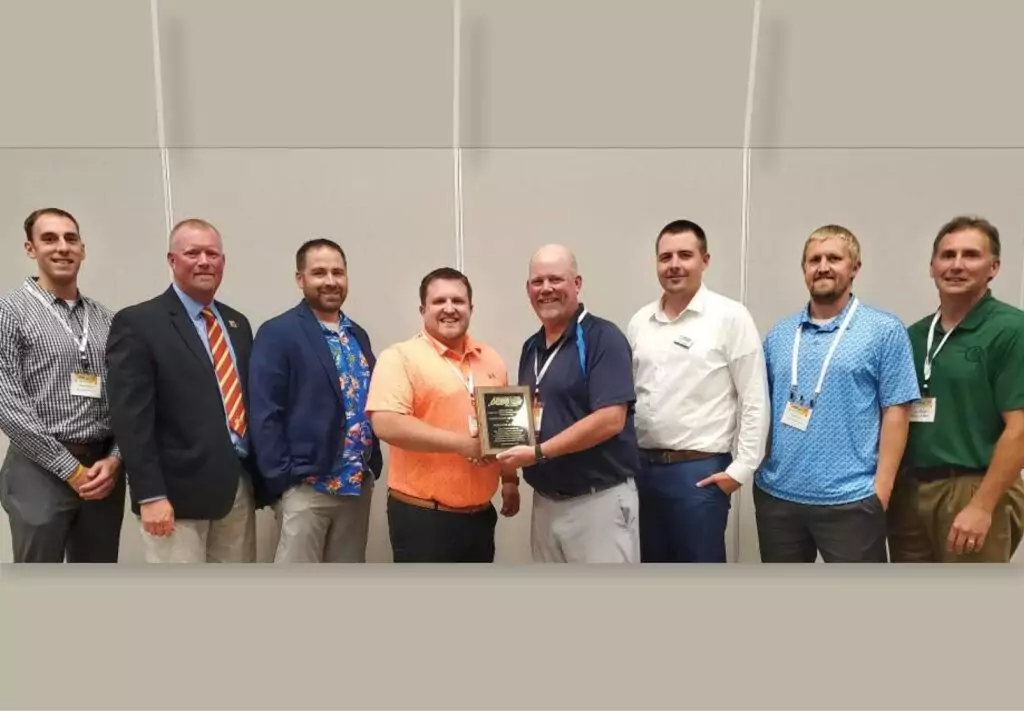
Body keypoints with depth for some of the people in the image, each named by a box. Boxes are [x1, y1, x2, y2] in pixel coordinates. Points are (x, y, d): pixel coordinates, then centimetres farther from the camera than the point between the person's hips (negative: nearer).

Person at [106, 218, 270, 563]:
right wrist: (150, 495, -16)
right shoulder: (137, 323, -6)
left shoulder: (238, 323, 14)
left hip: (240, 484, 6)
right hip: (178, 489, -6)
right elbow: (131, 418, -12)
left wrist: (260, 474, 10)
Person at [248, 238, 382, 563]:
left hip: (358, 484, 6)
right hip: (306, 486, -6)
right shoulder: (277, 333, -8)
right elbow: (264, 415, -12)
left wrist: (372, 466, 10)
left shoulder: (357, 335, 12)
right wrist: (282, 479, -14)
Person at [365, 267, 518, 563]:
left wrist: (510, 480, 15)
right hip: (422, 514, -6)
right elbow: (386, 424, -22)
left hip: (480, 513, 6)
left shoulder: (491, 359, 10)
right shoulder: (401, 357, -10)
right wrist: (461, 443, -22)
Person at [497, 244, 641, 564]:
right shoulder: (531, 347, 11)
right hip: (545, 501, 7)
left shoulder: (602, 337, -12)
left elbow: (610, 420, -21)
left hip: (599, 500, -7)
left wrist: (538, 453, -20)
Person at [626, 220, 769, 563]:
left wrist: (741, 468, -9)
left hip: (699, 470, -5)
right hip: (643, 467, 5)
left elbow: (755, 401, -7)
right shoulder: (640, 321, 8)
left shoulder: (730, 317, -7)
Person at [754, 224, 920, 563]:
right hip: (775, 494, 4)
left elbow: (896, 412, -6)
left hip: (850, 499, -4)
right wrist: (756, 470, 3)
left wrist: (881, 490, -10)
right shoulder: (778, 334, 8)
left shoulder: (885, 330, -3)